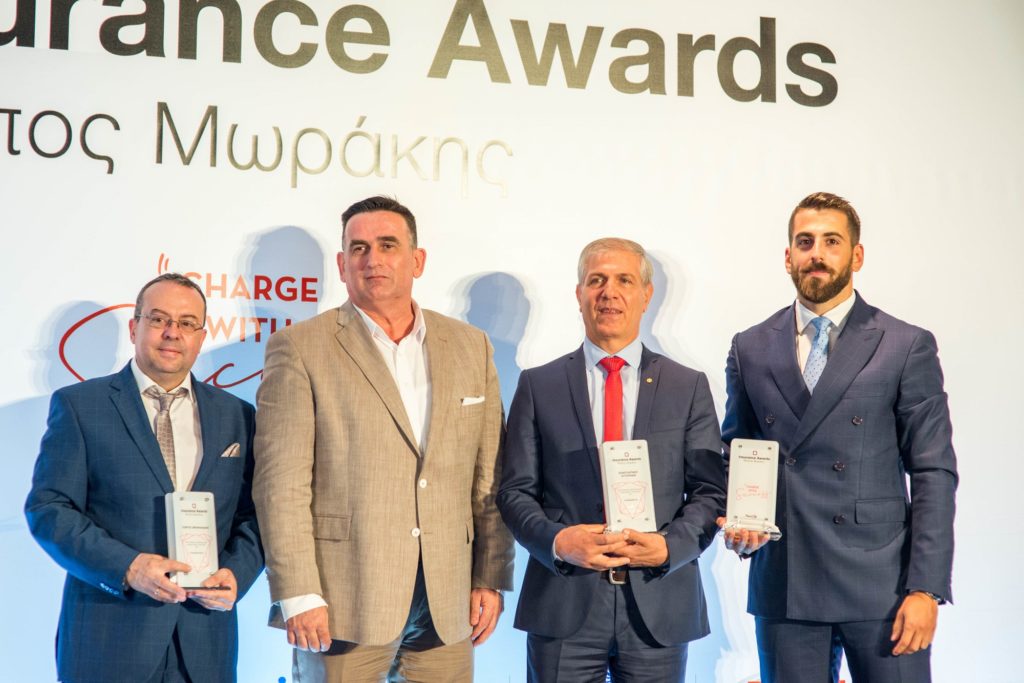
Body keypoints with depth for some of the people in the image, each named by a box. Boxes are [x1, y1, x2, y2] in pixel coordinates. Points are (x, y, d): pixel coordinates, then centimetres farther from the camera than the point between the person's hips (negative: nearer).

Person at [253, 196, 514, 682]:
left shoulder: (469, 346, 11)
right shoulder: (300, 349, -1)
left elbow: (489, 476, 12)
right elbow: (281, 484, -6)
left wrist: (491, 579, 7)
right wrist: (298, 596, -12)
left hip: (447, 602, 4)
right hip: (343, 604, -3)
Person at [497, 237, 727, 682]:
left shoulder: (689, 387, 8)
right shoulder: (539, 386, 6)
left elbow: (710, 492, 5)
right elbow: (515, 492, 4)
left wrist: (669, 546, -12)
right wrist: (557, 542, -13)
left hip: (659, 609, 1)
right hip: (563, 607, 0)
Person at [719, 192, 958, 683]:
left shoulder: (907, 347, 1)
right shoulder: (750, 349, 9)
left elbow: (933, 473, -1)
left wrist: (926, 588, -9)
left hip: (882, 587, -2)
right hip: (784, 586, 2)